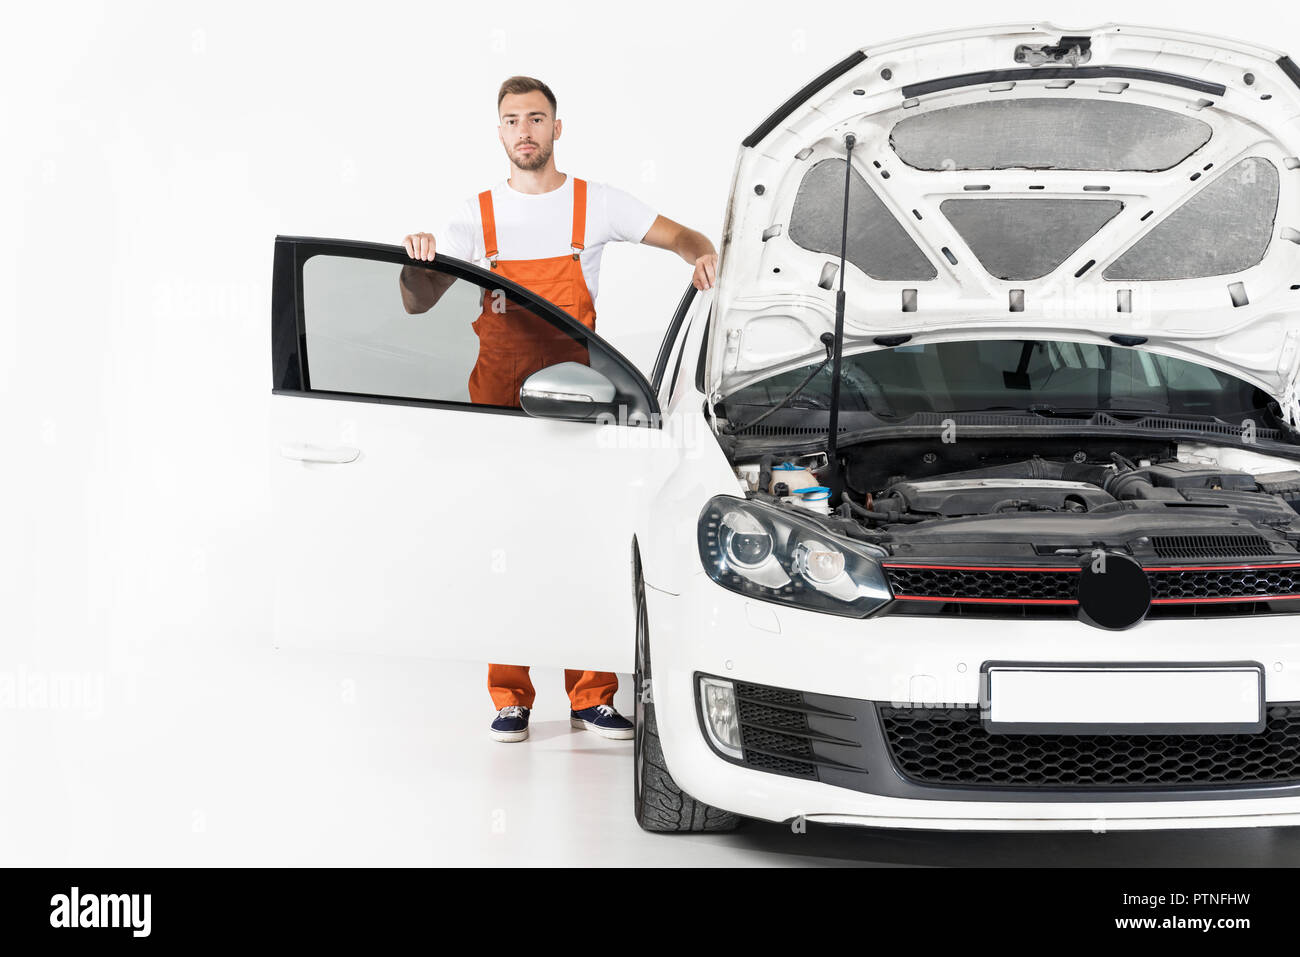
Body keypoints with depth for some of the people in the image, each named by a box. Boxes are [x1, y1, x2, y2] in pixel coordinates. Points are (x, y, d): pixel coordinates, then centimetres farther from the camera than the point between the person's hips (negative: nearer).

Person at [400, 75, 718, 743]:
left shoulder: (597, 205, 7)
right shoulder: (477, 215, 10)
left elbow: (681, 238, 12)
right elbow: (419, 305, 8)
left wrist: (704, 257, -11)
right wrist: (416, 263, -14)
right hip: (496, 406, 1)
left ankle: (591, 698, 3)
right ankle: (510, 700, 6)